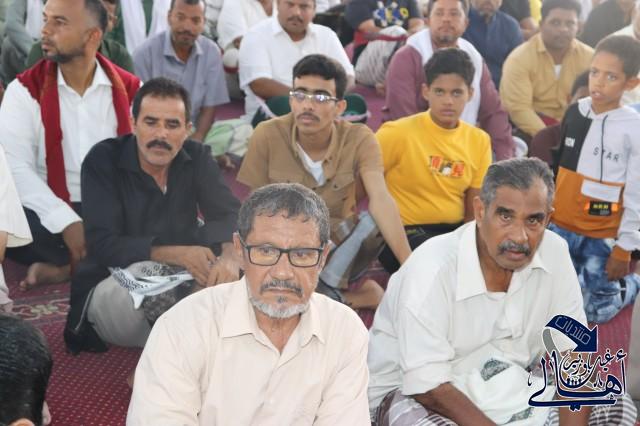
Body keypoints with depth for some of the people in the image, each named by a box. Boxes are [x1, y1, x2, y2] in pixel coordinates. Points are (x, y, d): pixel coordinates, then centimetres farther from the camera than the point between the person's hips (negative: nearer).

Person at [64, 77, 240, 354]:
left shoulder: (196, 157, -2)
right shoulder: (103, 160, -14)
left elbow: (228, 215, -10)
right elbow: (103, 245, -21)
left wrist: (230, 256, -34)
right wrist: (177, 255, -32)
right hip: (112, 284, -3)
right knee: (125, 298, -37)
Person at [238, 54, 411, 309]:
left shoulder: (360, 139, -14)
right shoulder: (267, 135, -14)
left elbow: (380, 199, -28)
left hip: (341, 247, 0)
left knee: (376, 221, -31)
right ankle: (355, 296, -16)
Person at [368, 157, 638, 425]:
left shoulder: (554, 252, -11)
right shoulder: (432, 270, -27)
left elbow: (571, 353, -6)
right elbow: (429, 387, -25)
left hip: (503, 387, 6)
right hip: (412, 391, -6)